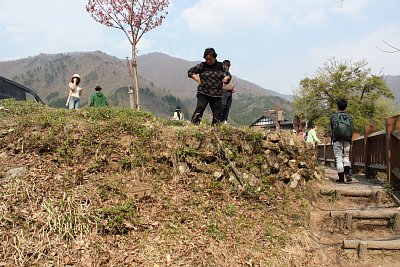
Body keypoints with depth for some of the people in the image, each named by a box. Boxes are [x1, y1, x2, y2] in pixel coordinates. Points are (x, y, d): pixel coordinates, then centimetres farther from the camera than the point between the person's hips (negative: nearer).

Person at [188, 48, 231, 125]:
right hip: (203, 93, -2)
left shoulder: (220, 66, 8)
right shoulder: (202, 66, 2)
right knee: (200, 108, -20)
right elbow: (190, 72, 10)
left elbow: (228, 75, 20)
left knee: (218, 113, 3)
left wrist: (226, 78, -3)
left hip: (217, 94, 3)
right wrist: (198, 79, -1)